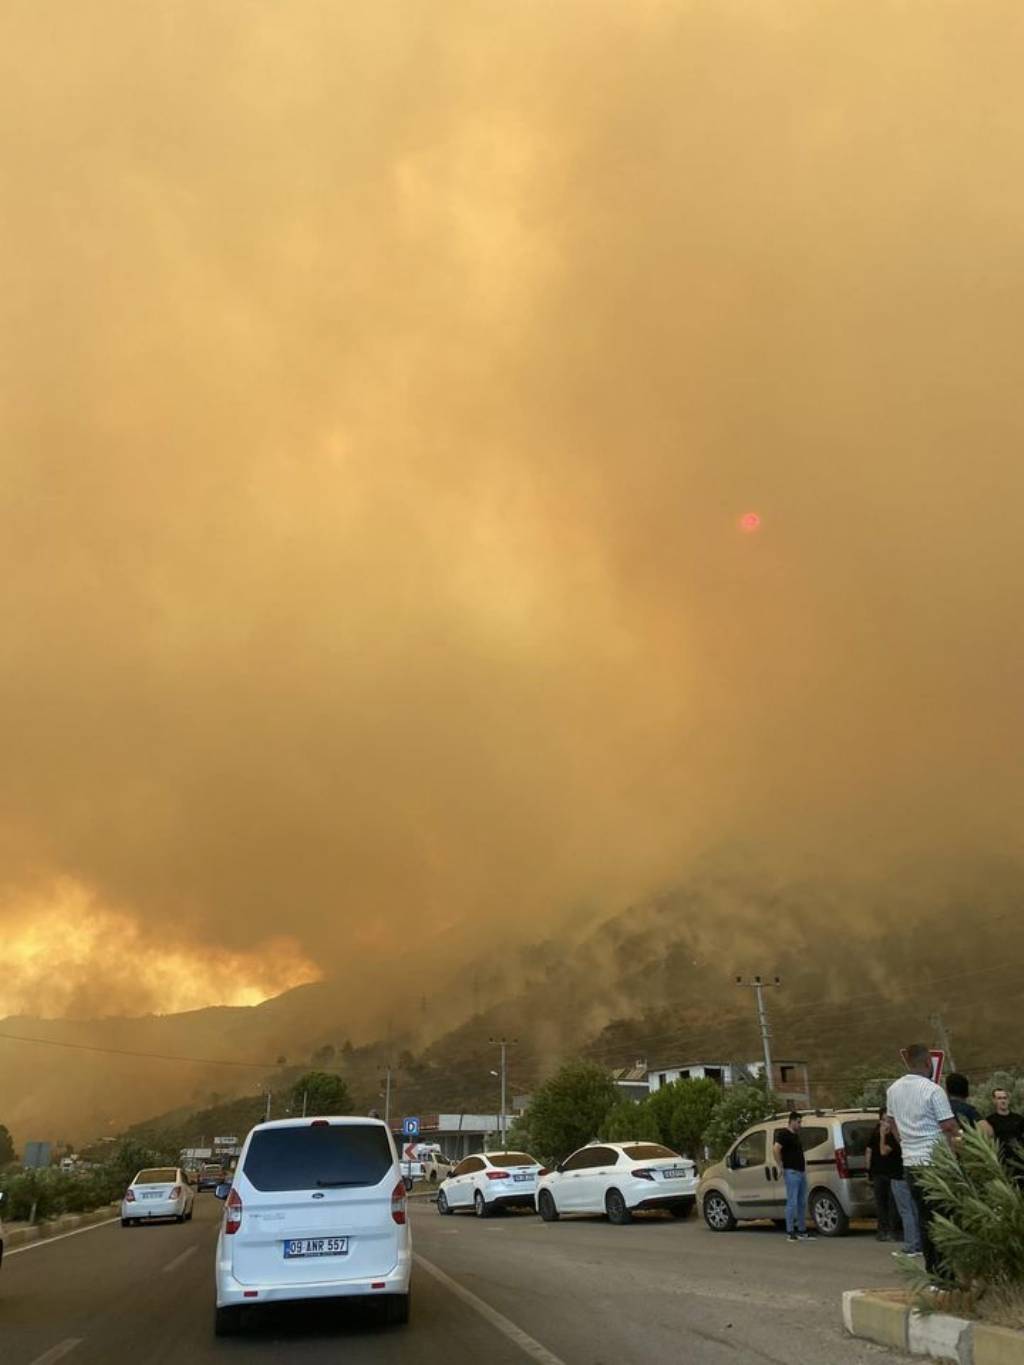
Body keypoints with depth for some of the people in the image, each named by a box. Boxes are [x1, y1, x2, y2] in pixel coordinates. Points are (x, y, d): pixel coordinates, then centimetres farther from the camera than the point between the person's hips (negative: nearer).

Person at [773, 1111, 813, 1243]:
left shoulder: (796, 1135, 17)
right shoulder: (783, 1134, -11)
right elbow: (776, 1149, -24)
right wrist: (781, 1166, -20)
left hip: (801, 1172, 9)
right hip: (792, 1172, -9)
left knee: (802, 1203, 12)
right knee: (792, 1203, -8)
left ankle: (802, 1231, 21)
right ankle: (790, 1233, -4)